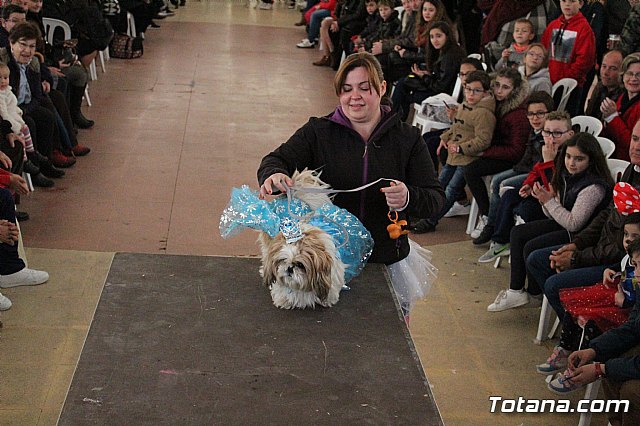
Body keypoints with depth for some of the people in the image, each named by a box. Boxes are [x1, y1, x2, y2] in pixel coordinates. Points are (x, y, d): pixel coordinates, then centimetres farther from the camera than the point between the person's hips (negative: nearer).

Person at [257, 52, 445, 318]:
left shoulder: (407, 139, 2)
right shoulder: (317, 132, 1)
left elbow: (435, 199, -2)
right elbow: (275, 161, -10)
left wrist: (408, 199, -24)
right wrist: (274, 175, -34)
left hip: (388, 264, 1)